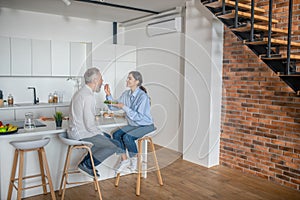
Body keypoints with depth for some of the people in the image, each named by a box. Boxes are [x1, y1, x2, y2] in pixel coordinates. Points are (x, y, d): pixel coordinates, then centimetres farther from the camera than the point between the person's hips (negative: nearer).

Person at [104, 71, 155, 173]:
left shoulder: (143, 97, -21)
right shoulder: (126, 94, 2)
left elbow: (138, 116, -25)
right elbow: (113, 107, 6)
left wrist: (124, 107, -26)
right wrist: (108, 95, -8)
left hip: (146, 126, -7)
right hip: (133, 125, 7)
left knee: (127, 137, -28)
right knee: (116, 134, -15)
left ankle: (134, 160, -4)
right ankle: (124, 160, -5)